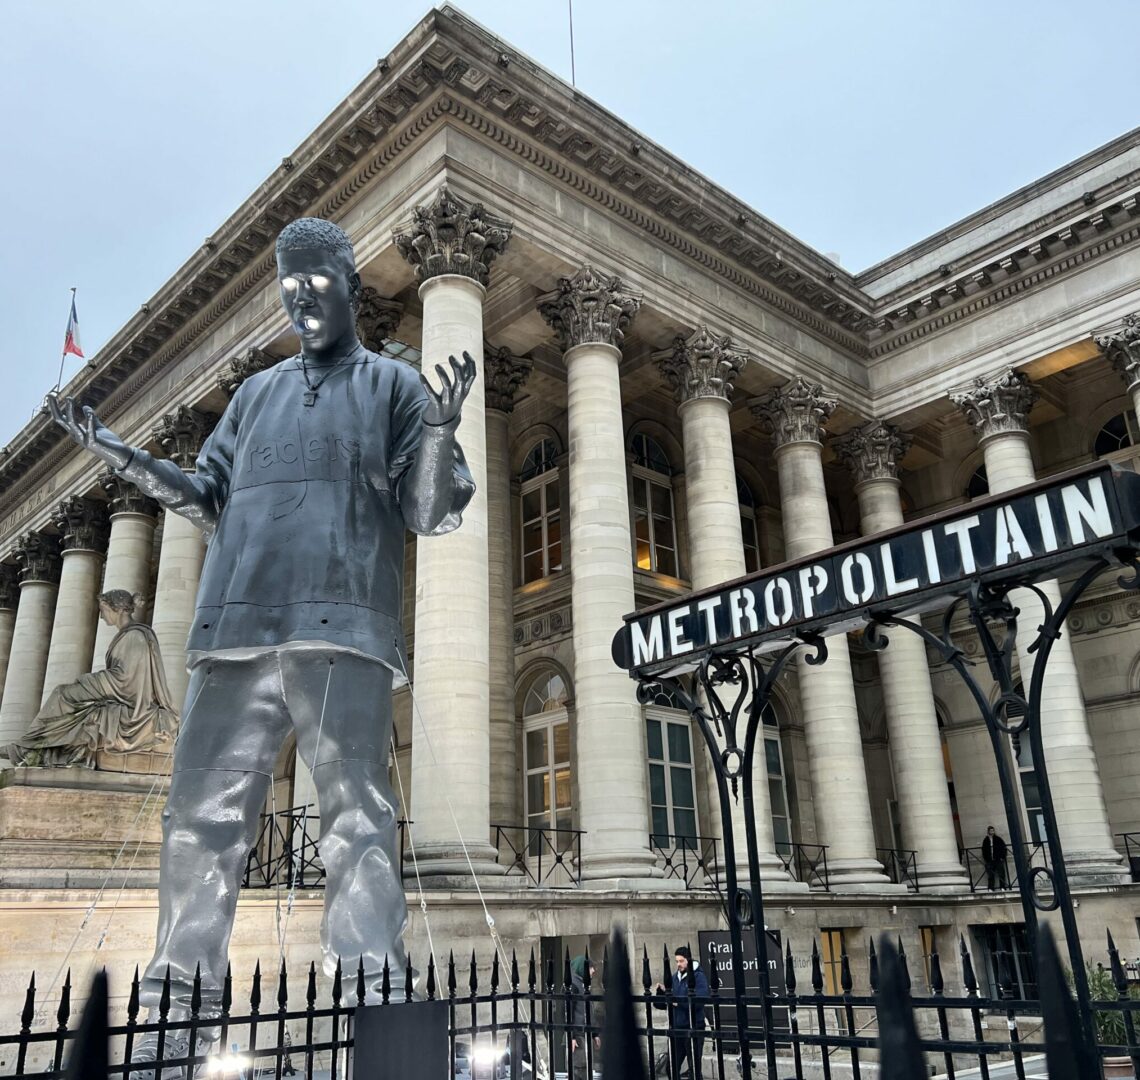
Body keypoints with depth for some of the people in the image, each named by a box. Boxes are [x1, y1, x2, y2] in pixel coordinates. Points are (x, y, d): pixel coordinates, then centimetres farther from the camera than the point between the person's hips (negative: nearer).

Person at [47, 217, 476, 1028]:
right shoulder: (256, 393, 27)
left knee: (356, 815, -9)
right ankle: (179, 993, 12)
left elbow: (431, 513, 3)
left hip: (342, 627, -4)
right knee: (201, 816, 3)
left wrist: (441, 431, -16)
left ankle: (370, 999, -6)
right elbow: (211, 501, 25)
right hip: (236, 626, 5)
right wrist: (118, 452, 16)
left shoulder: (394, 384, 14)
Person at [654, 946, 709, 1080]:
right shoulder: (674, 977, 10)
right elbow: (665, 1003, 10)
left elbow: (700, 1000, -21)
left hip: (693, 1028, -6)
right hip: (676, 1028, 6)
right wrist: (662, 992, -10)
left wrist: (679, 1002, -28)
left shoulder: (698, 976, -8)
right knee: (672, 1066, 10)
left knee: (694, 1067, 1)